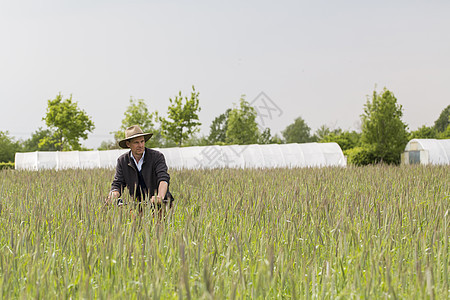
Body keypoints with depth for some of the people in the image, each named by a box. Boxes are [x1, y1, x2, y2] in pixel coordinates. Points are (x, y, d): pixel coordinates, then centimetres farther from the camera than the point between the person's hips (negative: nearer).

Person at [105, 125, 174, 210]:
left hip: (161, 204, -3)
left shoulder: (157, 156, -6)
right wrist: (114, 195, -24)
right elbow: (117, 183, 1)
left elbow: (164, 178, -20)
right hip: (139, 205, 3)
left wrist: (160, 197, -41)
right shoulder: (122, 161, 5)